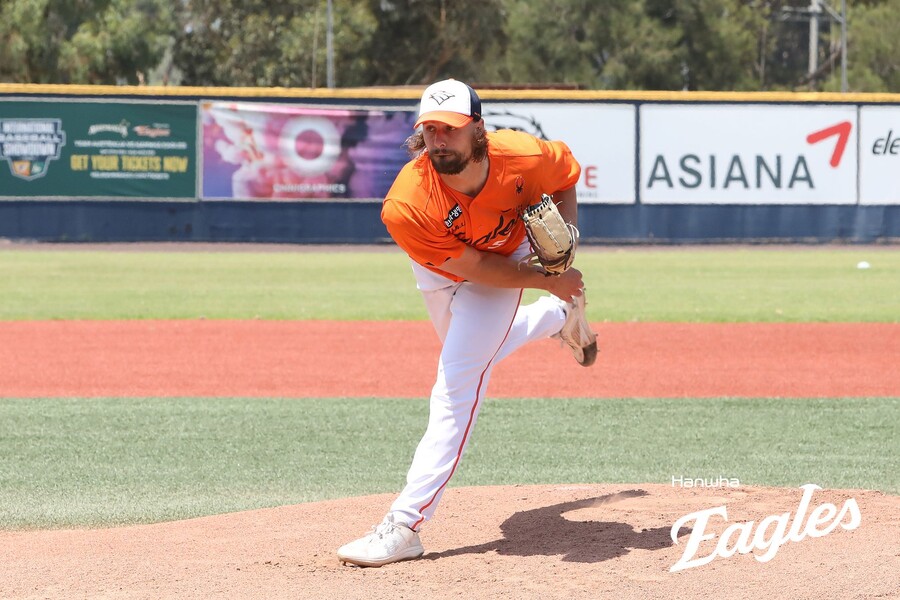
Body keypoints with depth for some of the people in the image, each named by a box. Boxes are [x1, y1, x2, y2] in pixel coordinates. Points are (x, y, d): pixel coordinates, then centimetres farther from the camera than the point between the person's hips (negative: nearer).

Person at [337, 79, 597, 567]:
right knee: (473, 354, 28)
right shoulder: (405, 208, -40)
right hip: (440, 273, 2)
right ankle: (562, 316, 57)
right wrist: (548, 282, -24)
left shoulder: (523, 156, -35)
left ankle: (404, 526, -17)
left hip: (510, 257, -2)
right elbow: (475, 267, -28)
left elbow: (566, 172, -8)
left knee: (457, 385, -15)